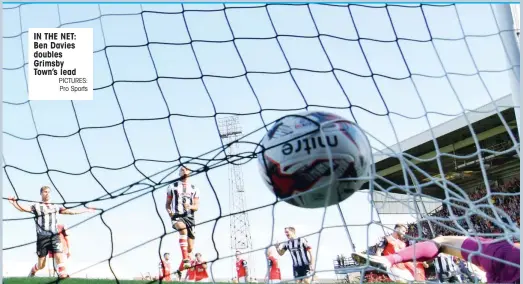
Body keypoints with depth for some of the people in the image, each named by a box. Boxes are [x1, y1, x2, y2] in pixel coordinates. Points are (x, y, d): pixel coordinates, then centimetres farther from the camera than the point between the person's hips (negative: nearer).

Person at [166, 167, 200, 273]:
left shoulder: (194, 189, 13)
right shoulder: (172, 186, 12)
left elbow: (197, 207, 8)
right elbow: (167, 203, 13)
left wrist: (190, 206, -15)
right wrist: (169, 211, -8)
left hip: (189, 217, 2)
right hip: (177, 216, -2)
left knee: (190, 248, -1)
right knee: (183, 229, -37)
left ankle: (180, 269, 21)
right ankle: (185, 259, -40)